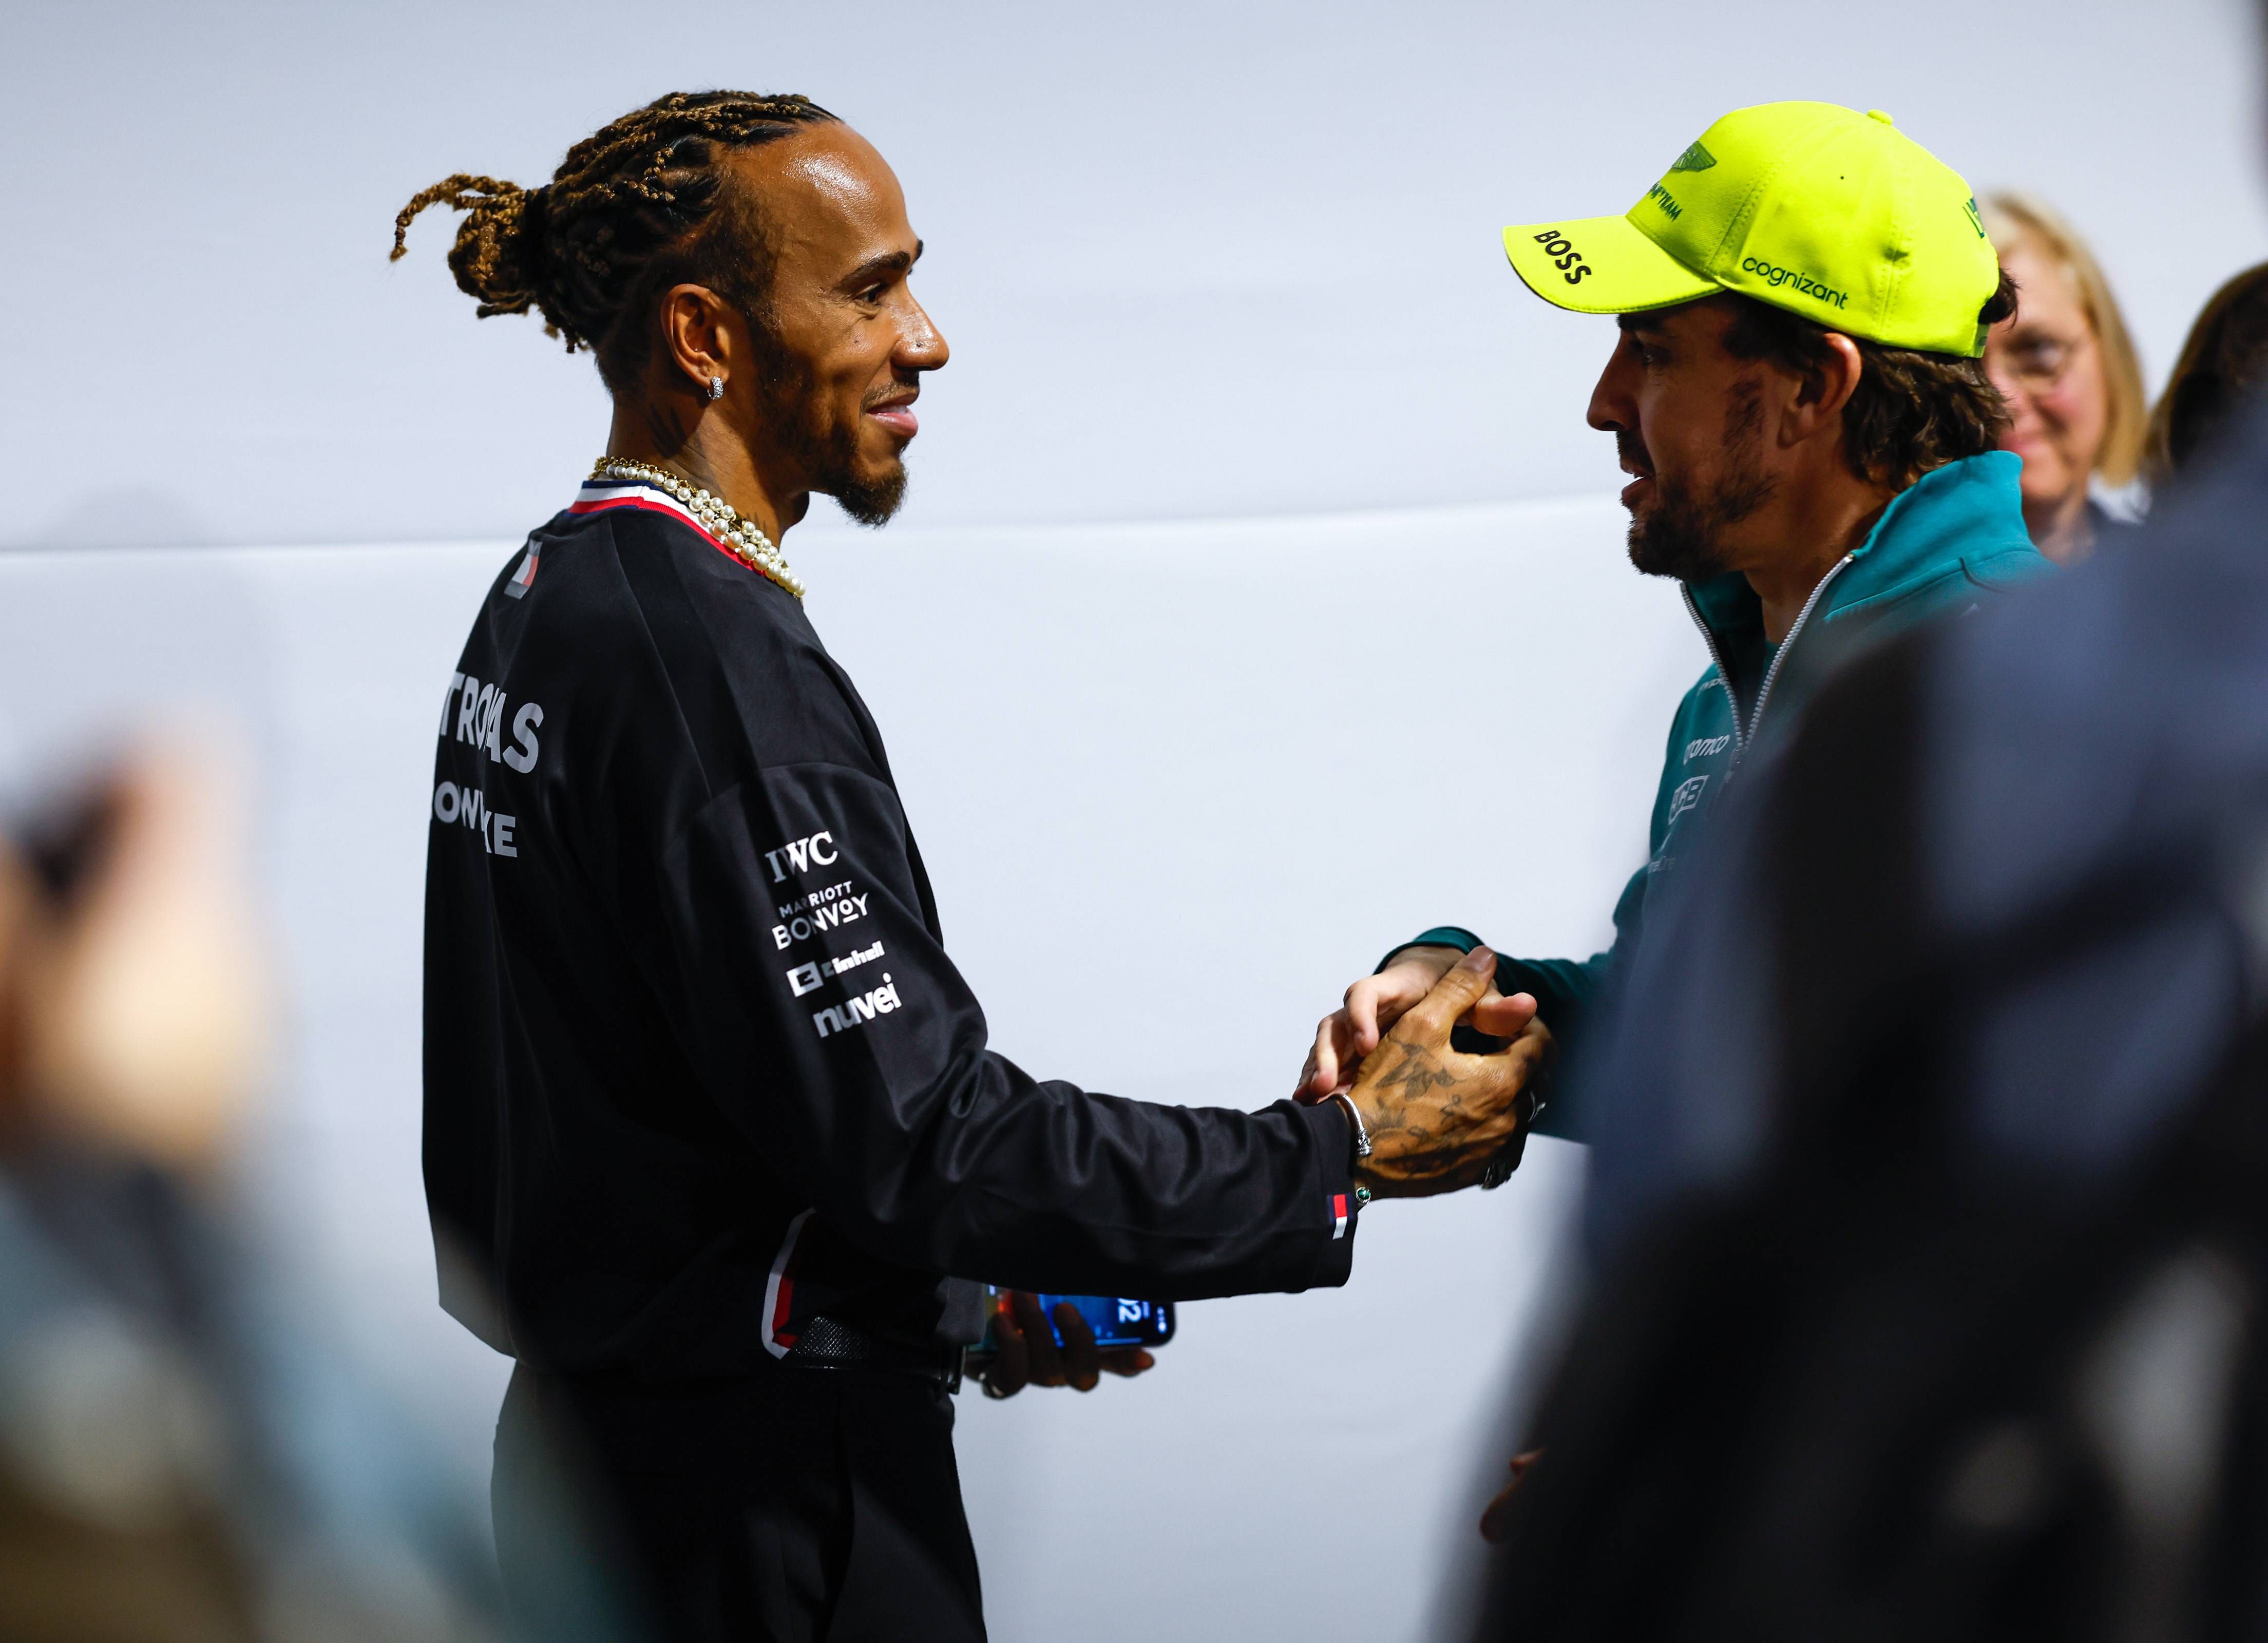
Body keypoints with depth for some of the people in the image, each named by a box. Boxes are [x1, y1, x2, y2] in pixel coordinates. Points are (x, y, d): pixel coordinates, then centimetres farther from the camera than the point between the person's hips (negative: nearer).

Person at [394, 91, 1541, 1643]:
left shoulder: (549, 599, 11)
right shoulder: (705, 655, -20)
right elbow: (914, 1131, -23)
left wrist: (962, 1293, 16)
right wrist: (1346, 1154, -17)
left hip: (597, 1425, 10)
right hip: (756, 1495, -10)